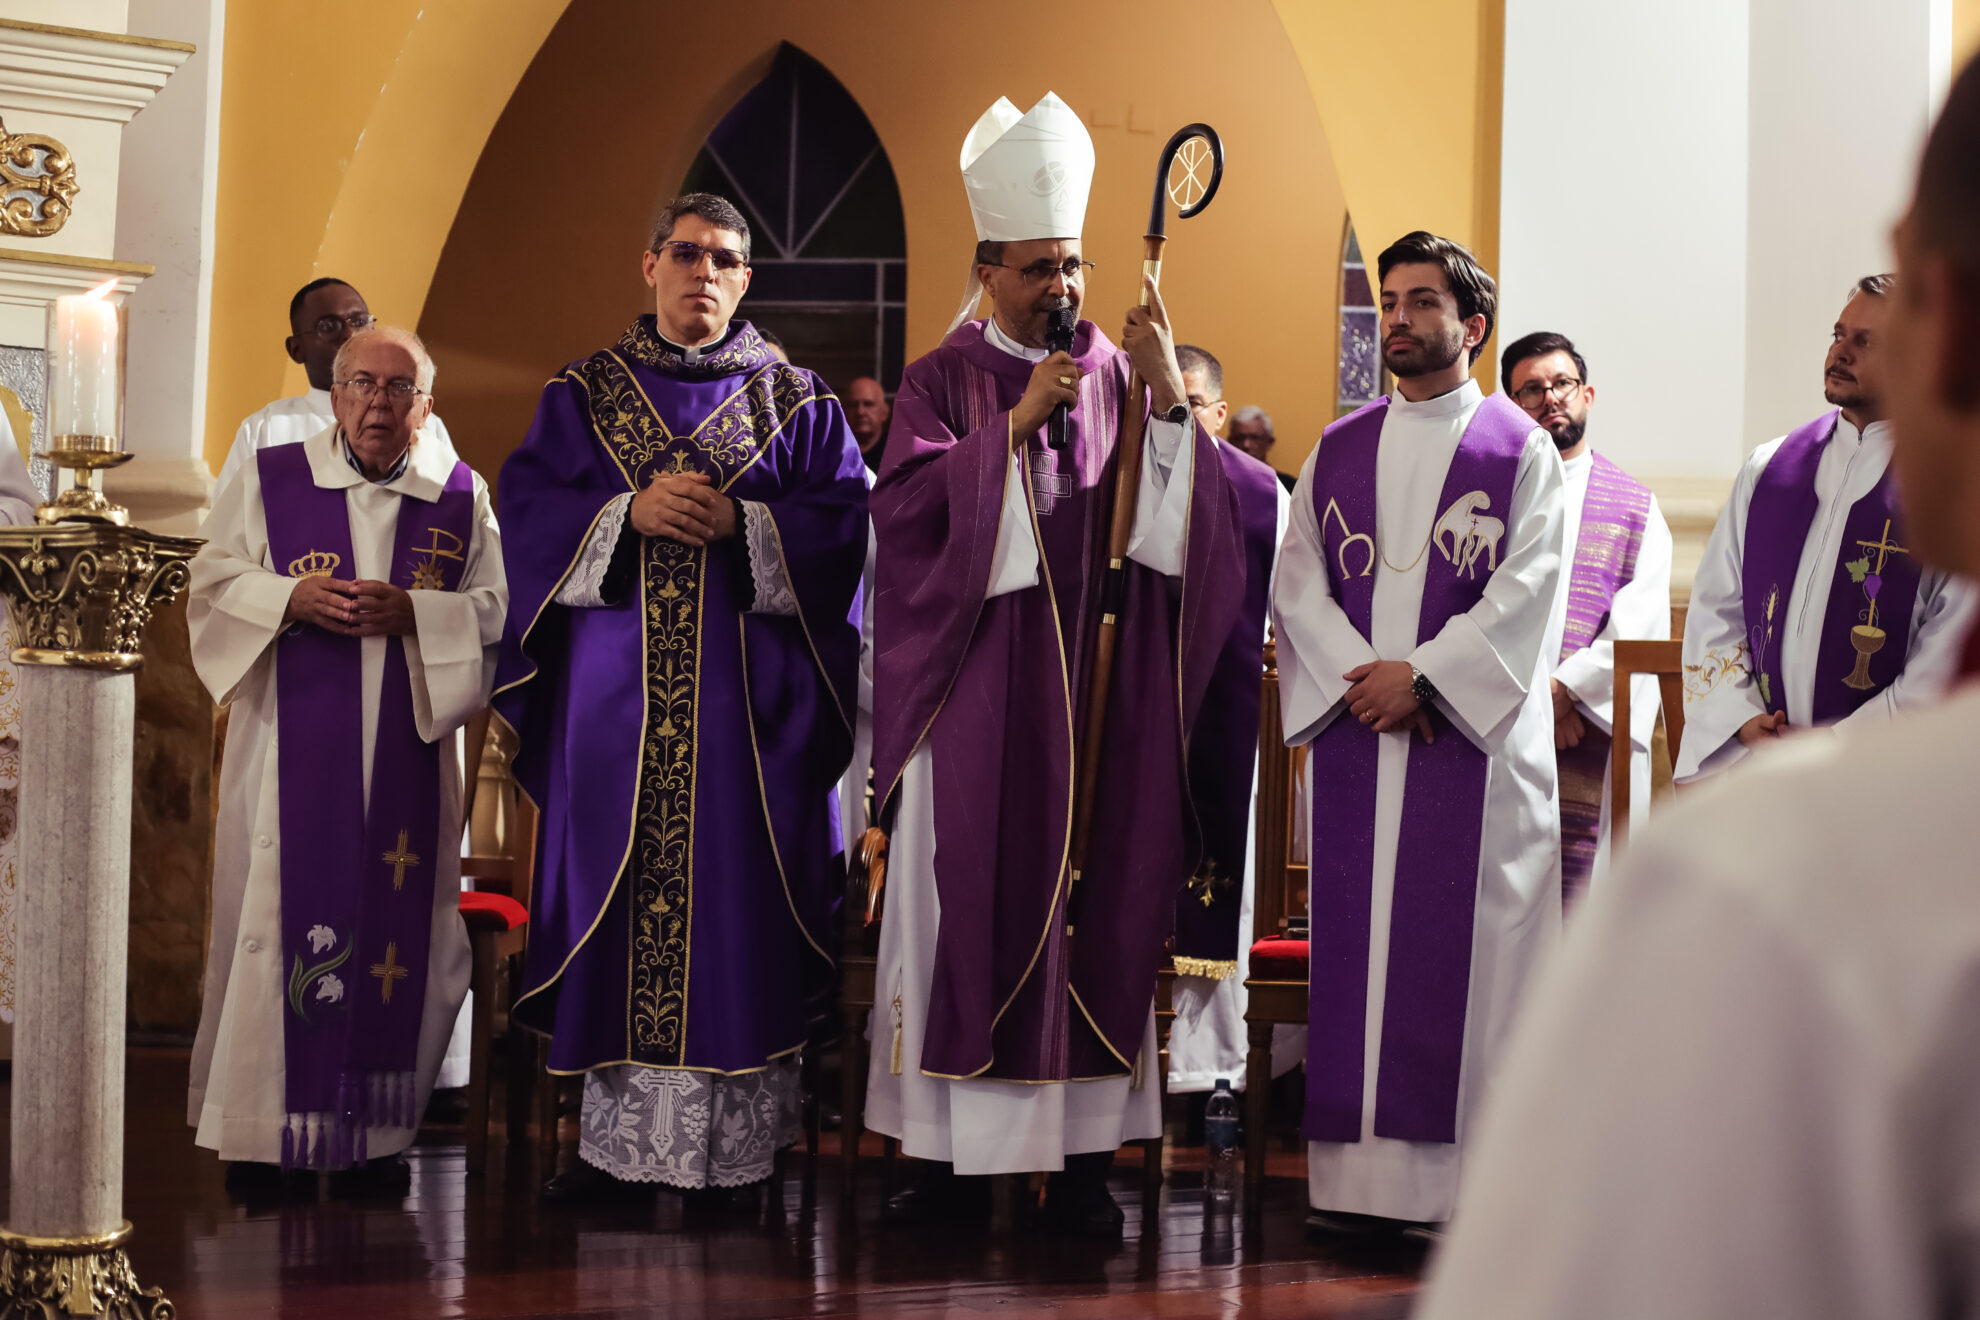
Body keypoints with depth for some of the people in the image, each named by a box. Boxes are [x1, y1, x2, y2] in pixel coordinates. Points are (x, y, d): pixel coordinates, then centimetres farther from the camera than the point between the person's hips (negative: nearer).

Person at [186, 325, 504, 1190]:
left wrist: (412, 614, -14)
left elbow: (497, 607, 3)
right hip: (290, 748, -1)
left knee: (397, 927, 1)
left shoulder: (463, 498, 7)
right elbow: (211, 583, 4)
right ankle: (261, 1128, 5)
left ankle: (377, 1127, 10)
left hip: (406, 753, 1)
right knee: (279, 918, -2)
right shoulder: (268, 482, 6)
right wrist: (289, 599, -14)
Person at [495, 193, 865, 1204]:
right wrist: (630, 511, -13)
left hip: (746, 692, -1)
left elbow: (843, 518, 0)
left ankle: (727, 1143, 0)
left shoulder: (793, 399, 9)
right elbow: (529, 500, 1)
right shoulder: (585, 391, 11)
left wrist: (739, 524, -13)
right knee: (614, 896, 0)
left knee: (732, 895, -4)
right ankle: (616, 1136, 7)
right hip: (615, 684, 1)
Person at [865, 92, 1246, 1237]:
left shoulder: (1118, 374, 10)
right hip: (977, 681, -2)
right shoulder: (944, 381, 5)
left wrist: (1168, 393, -12)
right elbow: (905, 504, -10)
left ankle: (1085, 1156, 4)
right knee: (966, 898, -2)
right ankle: (957, 1156, 3)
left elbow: (1189, 519, 0)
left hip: (1096, 680, 2)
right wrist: (1013, 423, -15)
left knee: (1096, 896, 0)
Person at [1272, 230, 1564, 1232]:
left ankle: (1459, 1172, -3)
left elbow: (1524, 595, -6)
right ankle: (1356, 1173, 3)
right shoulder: (1338, 451, 15)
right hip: (1354, 734, 3)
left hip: (1471, 736, -3)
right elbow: (1296, 584, 8)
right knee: (1355, 947, 1)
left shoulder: (1519, 449, 4)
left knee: (1459, 950, -6)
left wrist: (1421, 674, -14)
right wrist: (1359, 678, -8)